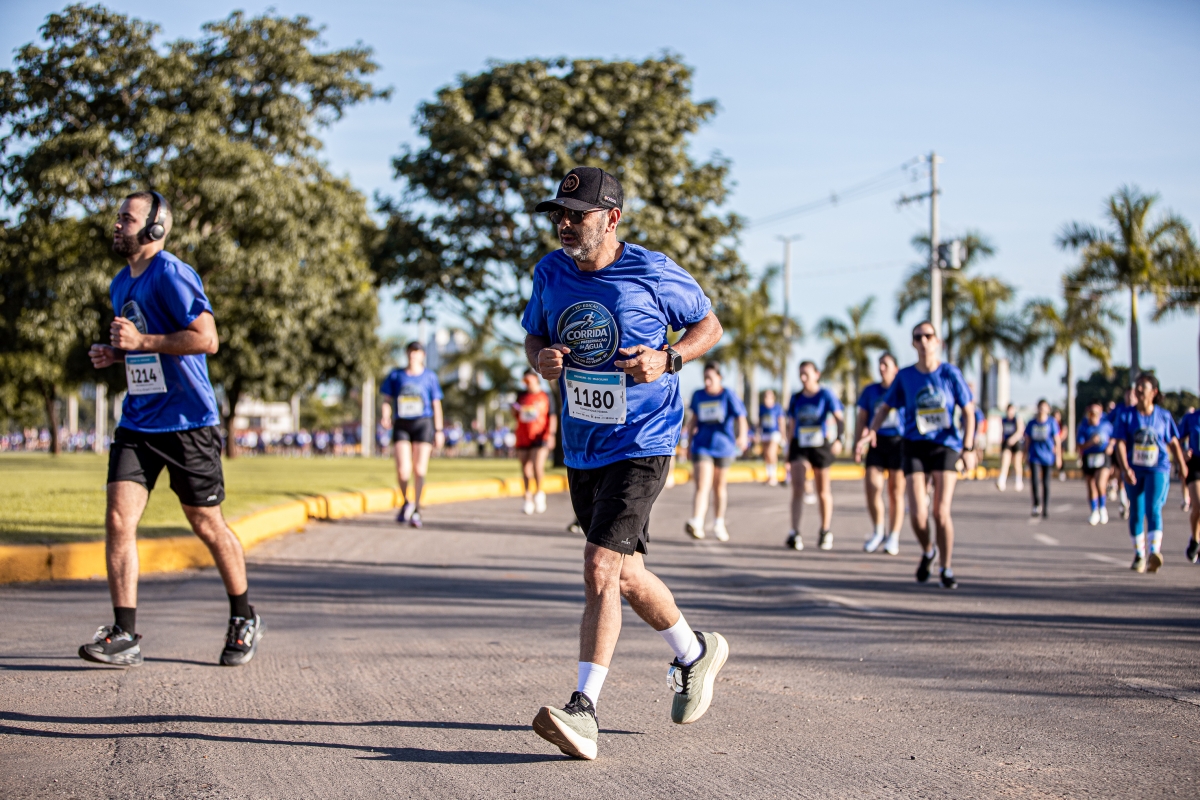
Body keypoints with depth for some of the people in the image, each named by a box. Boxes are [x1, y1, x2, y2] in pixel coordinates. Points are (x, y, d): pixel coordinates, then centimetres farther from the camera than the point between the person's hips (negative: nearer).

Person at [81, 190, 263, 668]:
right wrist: (113, 354, 9)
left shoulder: (171, 275, -13)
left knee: (207, 525, 5)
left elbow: (206, 339, -22)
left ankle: (244, 620, 24)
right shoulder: (121, 284, 14)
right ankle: (124, 635, -6)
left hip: (188, 422, -7)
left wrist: (141, 341, -22)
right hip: (137, 421, 7)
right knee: (118, 520, -8)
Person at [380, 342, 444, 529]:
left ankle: (416, 511, 8)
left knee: (419, 470, -5)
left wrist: (439, 431, 5)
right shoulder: (396, 375, 8)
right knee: (402, 470, -11)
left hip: (423, 424, 0)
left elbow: (436, 404, 9)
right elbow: (386, 398, 9)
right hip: (401, 425, 0)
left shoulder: (429, 376, 7)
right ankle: (405, 501, 17)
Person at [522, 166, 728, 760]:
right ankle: (695, 653, 38)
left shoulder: (654, 273, -11)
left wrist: (668, 359, -16)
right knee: (626, 574, 16)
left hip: (640, 447, -7)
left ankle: (584, 709, -14)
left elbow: (709, 325, 2)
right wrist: (540, 358, -6)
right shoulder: (550, 273, 2)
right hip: (581, 448, 7)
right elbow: (534, 333, 18)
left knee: (600, 567, -18)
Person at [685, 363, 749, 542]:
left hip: (723, 446, -1)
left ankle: (719, 524, 29)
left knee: (719, 486, 13)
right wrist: (690, 438, 23)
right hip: (702, 446, 1)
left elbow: (740, 417, -16)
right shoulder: (698, 396, 4)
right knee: (702, 486, -14)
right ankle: (696, 523, -29)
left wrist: (742, 436, -34)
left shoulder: (728, 396, -6)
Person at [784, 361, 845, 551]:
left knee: (823, 492, 8)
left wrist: (838, 439, -31)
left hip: (820, 446, -2)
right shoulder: (796, 398, 7)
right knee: (797, 489, -12)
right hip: (799, 447, 2)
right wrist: (788, 450, 15)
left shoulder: (825, 395, -5)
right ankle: (795, 533, -15)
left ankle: (826, 532, 24)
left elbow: (839, 417, -14)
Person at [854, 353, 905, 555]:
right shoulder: (870, 391, 11)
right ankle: (878, 532, 8)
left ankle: (893, 538, 11)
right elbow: (861, 420, 13)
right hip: (876, 442, 2)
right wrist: (857, 445, 4)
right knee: (872, 486, -11)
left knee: (896, 492, 2)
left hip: (899, 442, -2)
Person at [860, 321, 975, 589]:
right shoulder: (905, 376, 4)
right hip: (915, 447, 1)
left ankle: (946, 568, 8)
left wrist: (968, 446, -10)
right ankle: (927, 551, 22)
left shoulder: (950, 373, -1)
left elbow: (968, 412, 2)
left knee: (941, 513, -11)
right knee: (918, 515, -10)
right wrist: (870, 433, -4)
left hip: (945, 447, -1)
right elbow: (884, 408, 13)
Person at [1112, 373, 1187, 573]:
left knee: (1153, 509, -17)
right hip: (1134, 471, 2)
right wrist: (1125, 468, -21)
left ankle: (1154, 551, -29)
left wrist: (1182, 465, 20)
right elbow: (1120, 443, -8)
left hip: (1158, 469, -2)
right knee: (1136, 512, 8)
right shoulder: (1126, 415, -1)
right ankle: (1139, 554, 20)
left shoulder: (1164, 416, 1)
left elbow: (1173, 443, 13)